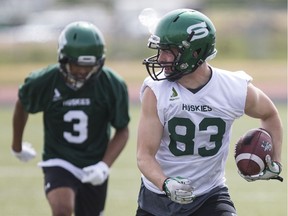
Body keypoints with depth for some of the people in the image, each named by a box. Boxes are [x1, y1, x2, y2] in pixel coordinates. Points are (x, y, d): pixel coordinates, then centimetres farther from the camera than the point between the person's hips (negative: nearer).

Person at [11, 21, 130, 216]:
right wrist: (17, 146, 22)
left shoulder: (113, 86, -14)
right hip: (58, 162, -2)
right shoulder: (44, 82, -16)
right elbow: (22, 106, 8)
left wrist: (105, 165, -17)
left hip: (93, 167, 2)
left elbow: (122, 131, -2)